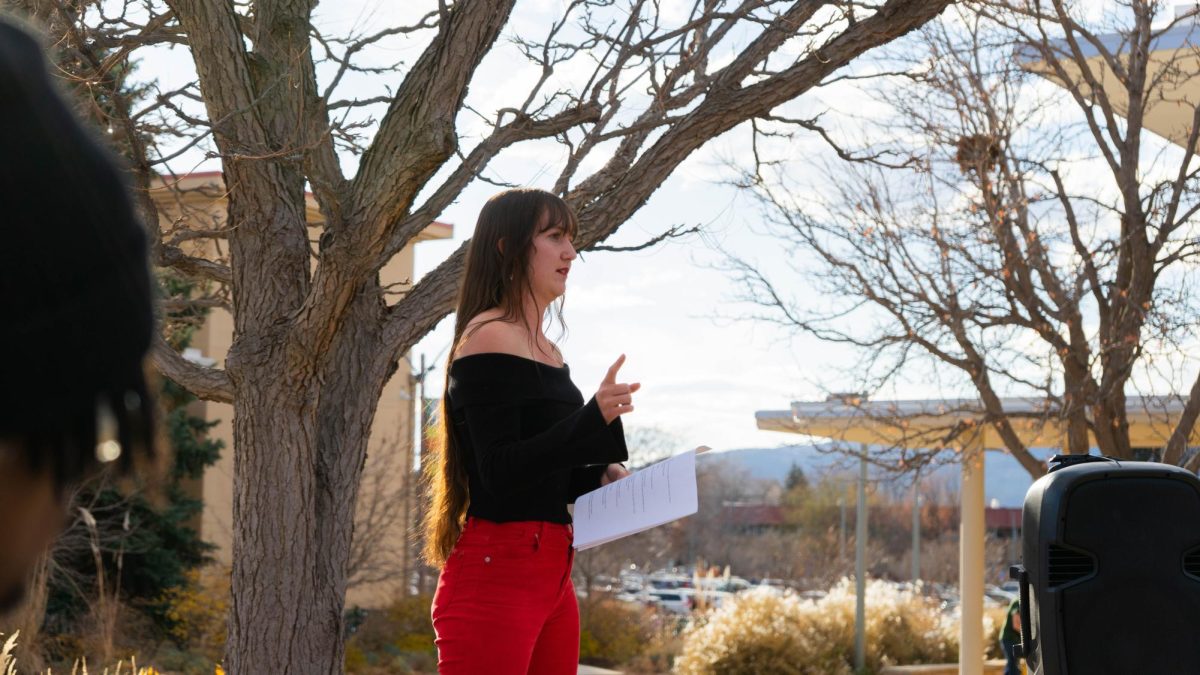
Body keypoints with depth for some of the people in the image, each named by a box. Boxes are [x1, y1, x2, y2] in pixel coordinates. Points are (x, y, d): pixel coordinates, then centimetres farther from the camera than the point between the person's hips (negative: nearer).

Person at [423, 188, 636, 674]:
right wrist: (593, 419, -30)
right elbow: (500, 473, -19)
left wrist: (598, 476, 6)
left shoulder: (545, 351, 16)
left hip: (551, 571, 9)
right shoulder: (489, 339, -10)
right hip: (494, 573, -9)